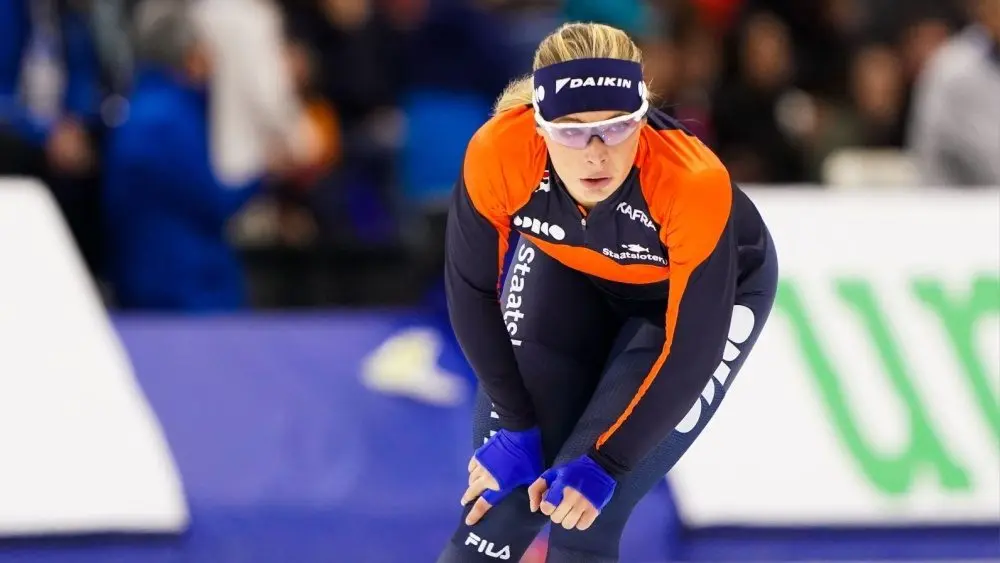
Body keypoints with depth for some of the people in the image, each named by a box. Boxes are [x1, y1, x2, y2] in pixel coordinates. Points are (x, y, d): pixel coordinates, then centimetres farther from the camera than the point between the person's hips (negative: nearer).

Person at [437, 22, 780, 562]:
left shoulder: (694, 186, -40)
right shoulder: (498, 154, -34)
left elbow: (691, 350, -28)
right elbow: (472, 291, -17)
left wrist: (605, 463, -25)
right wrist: (515, 427, -13)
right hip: (568, 272, 2)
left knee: (584, 509, -10)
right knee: (506, 487, -3)